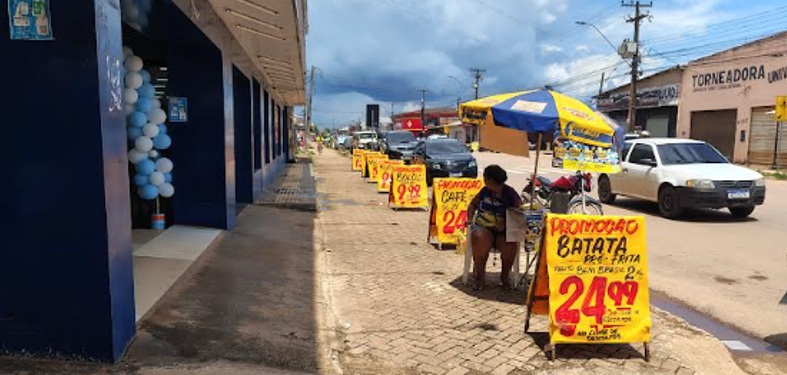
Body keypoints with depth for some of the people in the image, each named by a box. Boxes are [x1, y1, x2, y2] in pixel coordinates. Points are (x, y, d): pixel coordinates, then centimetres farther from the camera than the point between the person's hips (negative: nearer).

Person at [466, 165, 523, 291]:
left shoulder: (509, 193, 0)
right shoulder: (485, 190, 9)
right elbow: (473, 204, 22)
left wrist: (506, 223, -18)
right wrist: (470, 217, 5)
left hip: (501, 231, -1)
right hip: (482, 227, 1)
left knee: (510, 246, -33)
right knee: (480, 239, -35)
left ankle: (504, 276, -4)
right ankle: (480, 276, -17)